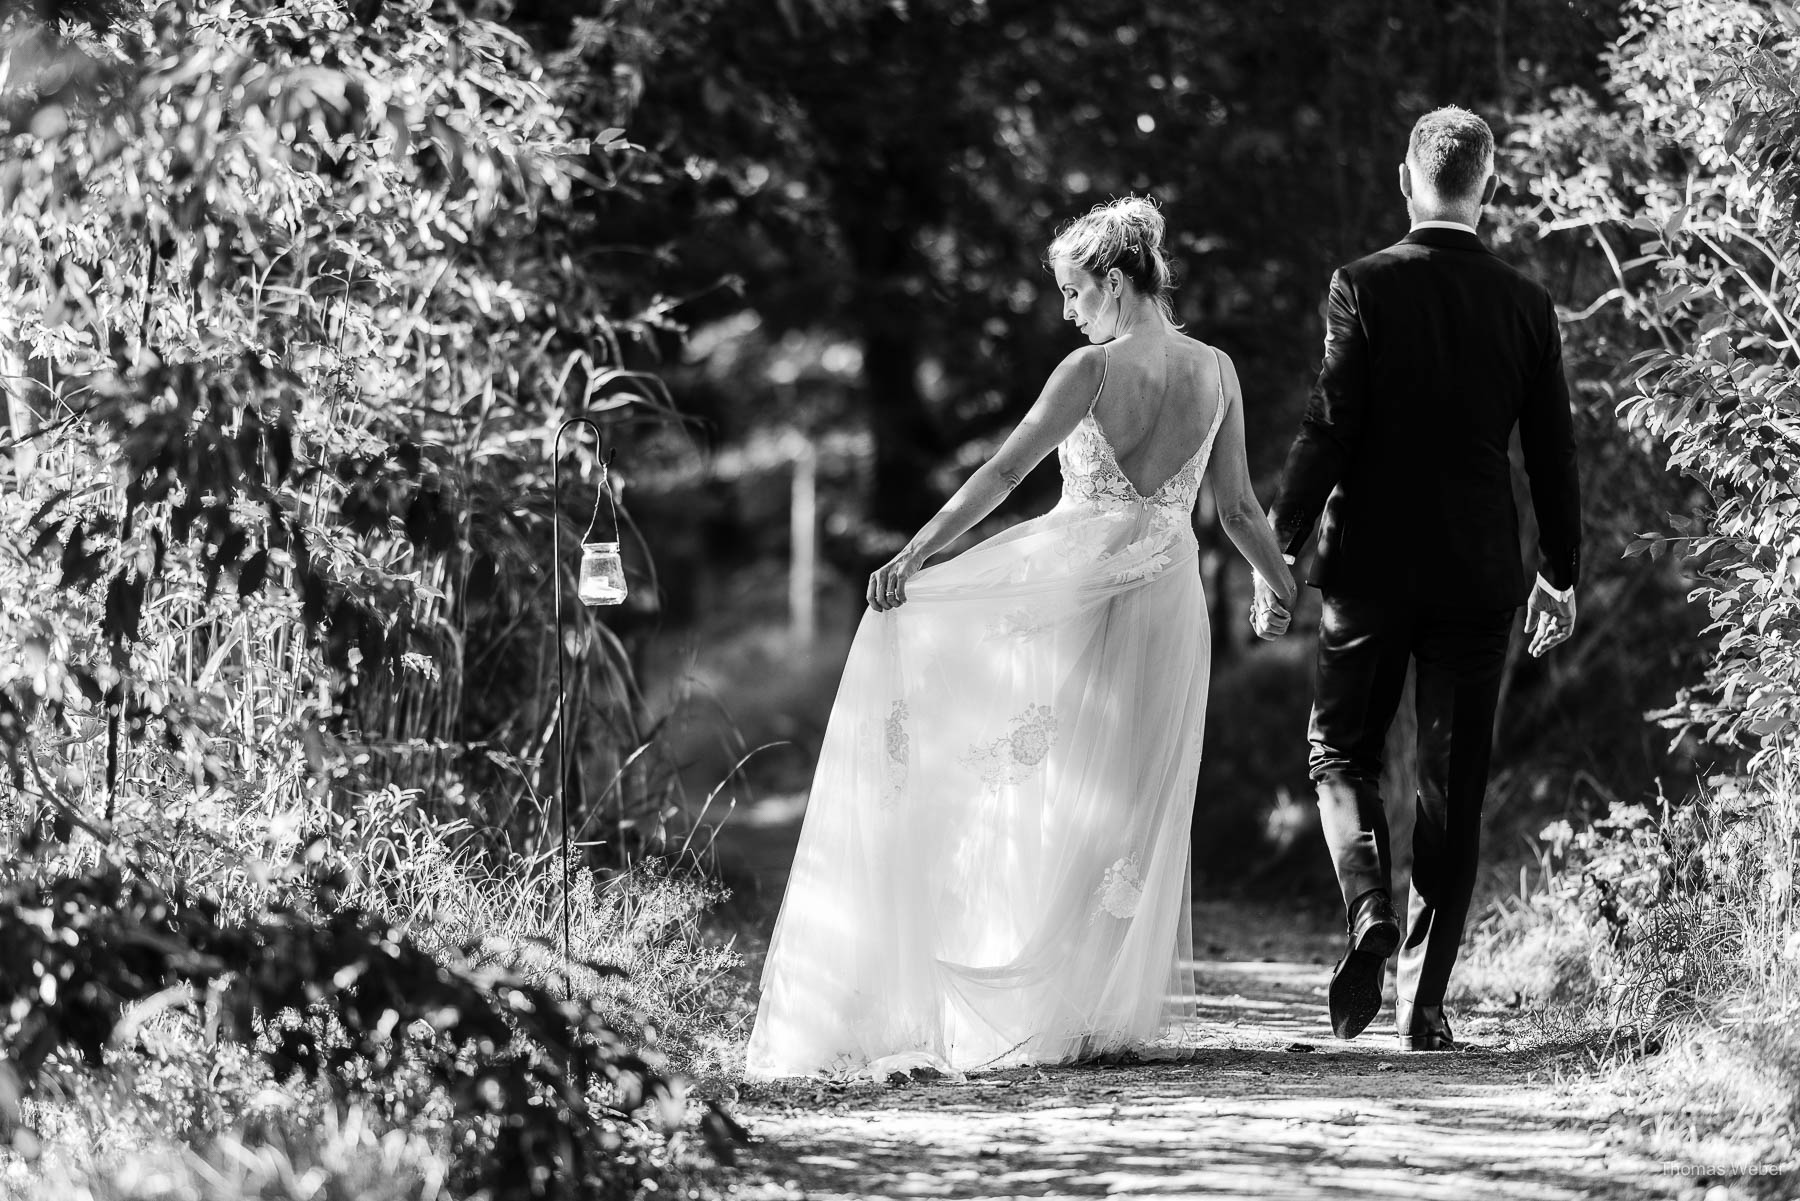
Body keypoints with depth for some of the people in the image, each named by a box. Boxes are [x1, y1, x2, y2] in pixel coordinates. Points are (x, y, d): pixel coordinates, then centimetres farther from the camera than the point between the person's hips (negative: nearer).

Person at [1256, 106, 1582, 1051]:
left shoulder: (1365, 289, -8)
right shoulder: (1525, 306, 1)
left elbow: (1326, 430, -11)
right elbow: (1552, 452, 6)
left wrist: (1279, 549, -4)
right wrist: (1561, 574, 16)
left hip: (1370, 567, -2)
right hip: (1478, 576, 2)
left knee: (1342, 753, 14)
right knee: (1454, 788, 6)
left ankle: (1370, 914, -11)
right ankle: (1424, 1001, 5)